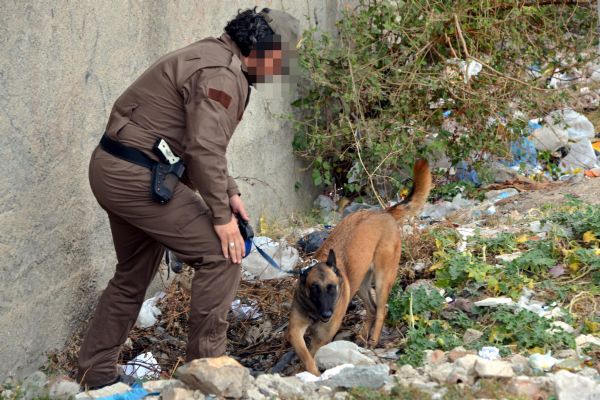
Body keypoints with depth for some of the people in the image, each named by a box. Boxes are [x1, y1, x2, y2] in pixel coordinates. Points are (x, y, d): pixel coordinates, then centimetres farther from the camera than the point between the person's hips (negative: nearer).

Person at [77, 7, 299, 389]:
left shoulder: (215, 59, 16)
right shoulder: (220, 74, -18)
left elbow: (203, 142, 22)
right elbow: (205, 149, -23)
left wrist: (230, 191, 15)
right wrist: (222, 216, -16)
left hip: (112, 171, 11)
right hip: (140, 177, -11)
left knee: (133, 275, 22)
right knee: (221, 255, -5)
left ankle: (95, 372, 29)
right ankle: (206, 364, 1)